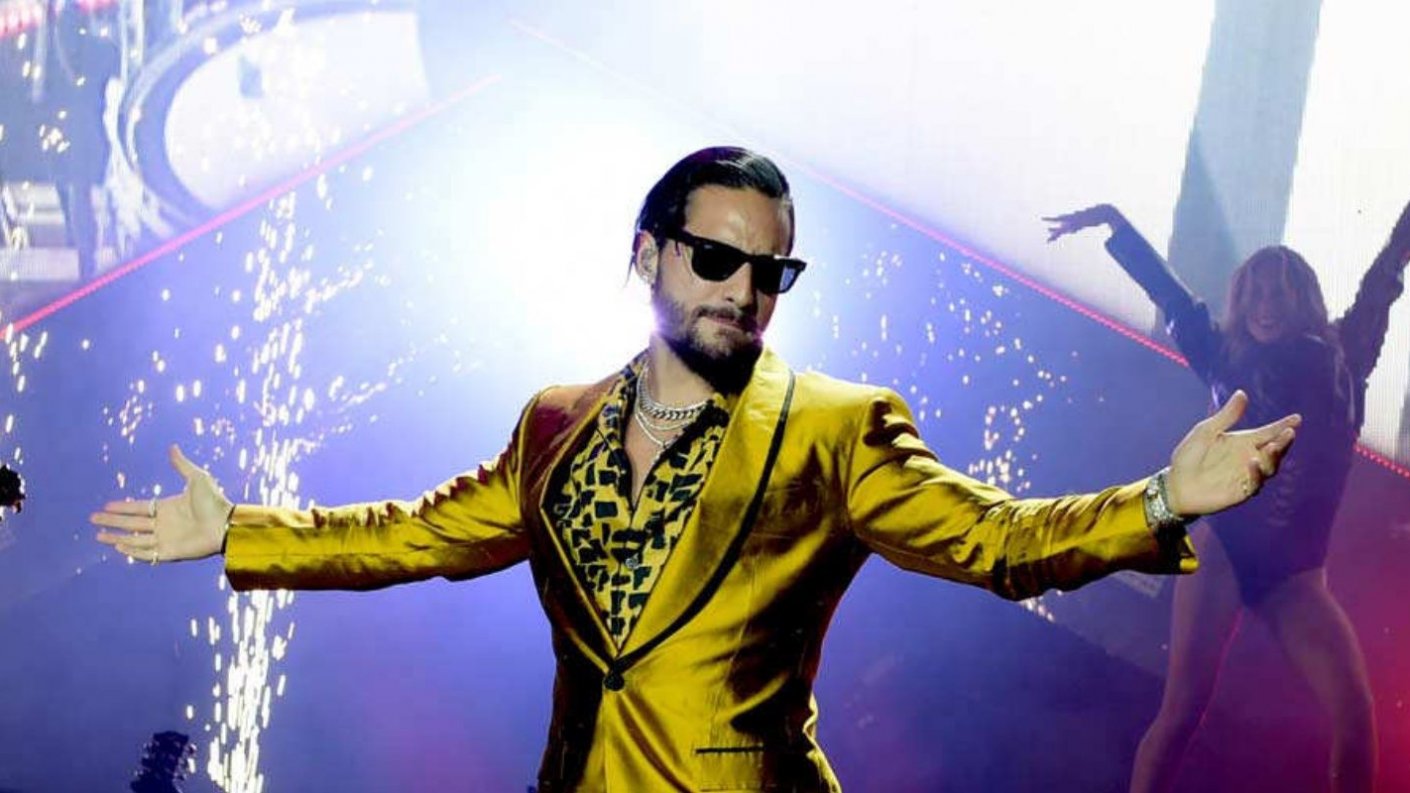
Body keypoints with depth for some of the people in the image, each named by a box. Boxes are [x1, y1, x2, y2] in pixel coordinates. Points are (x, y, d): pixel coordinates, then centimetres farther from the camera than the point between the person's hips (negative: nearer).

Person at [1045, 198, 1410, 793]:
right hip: (1222, 553, -1)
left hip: (1296, 577, 2)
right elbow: (1166, 290, 10)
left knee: (1356, 718, -12)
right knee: (1182, 714, -9)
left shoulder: (1344, 360, 9)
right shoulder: (1230, 360, 7)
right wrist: (1110, 218, 11)